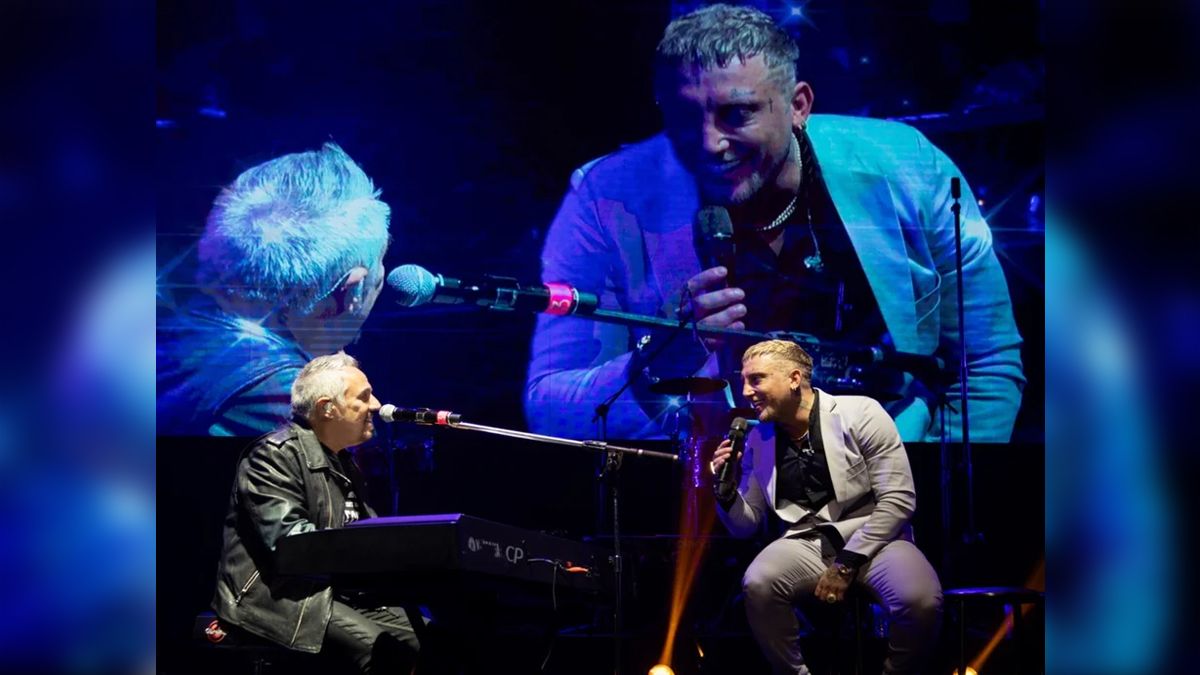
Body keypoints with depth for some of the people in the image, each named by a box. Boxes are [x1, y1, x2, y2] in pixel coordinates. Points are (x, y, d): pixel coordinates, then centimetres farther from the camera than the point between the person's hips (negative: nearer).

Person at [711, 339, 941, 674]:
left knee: (919, 599, -34)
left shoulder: (859, 414, -8)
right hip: (806, 542, 3)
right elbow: (745, 525, 12)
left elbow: (899, 499, -11)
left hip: (873, 536, -3)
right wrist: (726, 490, -10)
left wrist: (847, 563, -16)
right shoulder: (758, 440, 6)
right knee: (757, 585, -30)